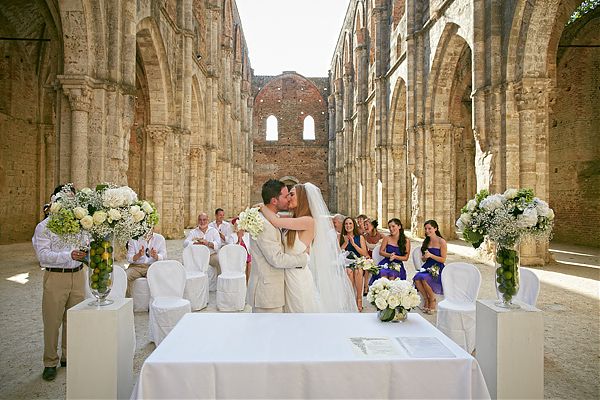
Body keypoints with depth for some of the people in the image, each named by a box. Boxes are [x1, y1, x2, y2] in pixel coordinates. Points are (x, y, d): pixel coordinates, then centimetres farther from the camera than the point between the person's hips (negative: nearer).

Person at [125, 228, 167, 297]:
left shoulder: (160, 238, 6)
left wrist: (155, 256, -24)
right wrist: (138, 255, -25)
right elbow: (129, 259, -2)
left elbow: (163, 257, -1)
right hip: (136, 266, 1)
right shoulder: (133, 239, 5)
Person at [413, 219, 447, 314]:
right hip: (427, 267, 5)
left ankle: (433, 300, -6)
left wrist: (431, 255, -18)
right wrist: (424, 257, -4)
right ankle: (426, 299, -3)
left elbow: (443, 260, -7)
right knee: (416, 279, -25)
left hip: (438, 268, -5)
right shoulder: (425, 242, 13)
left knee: (424, 279, -32)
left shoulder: (441, 242, -5)